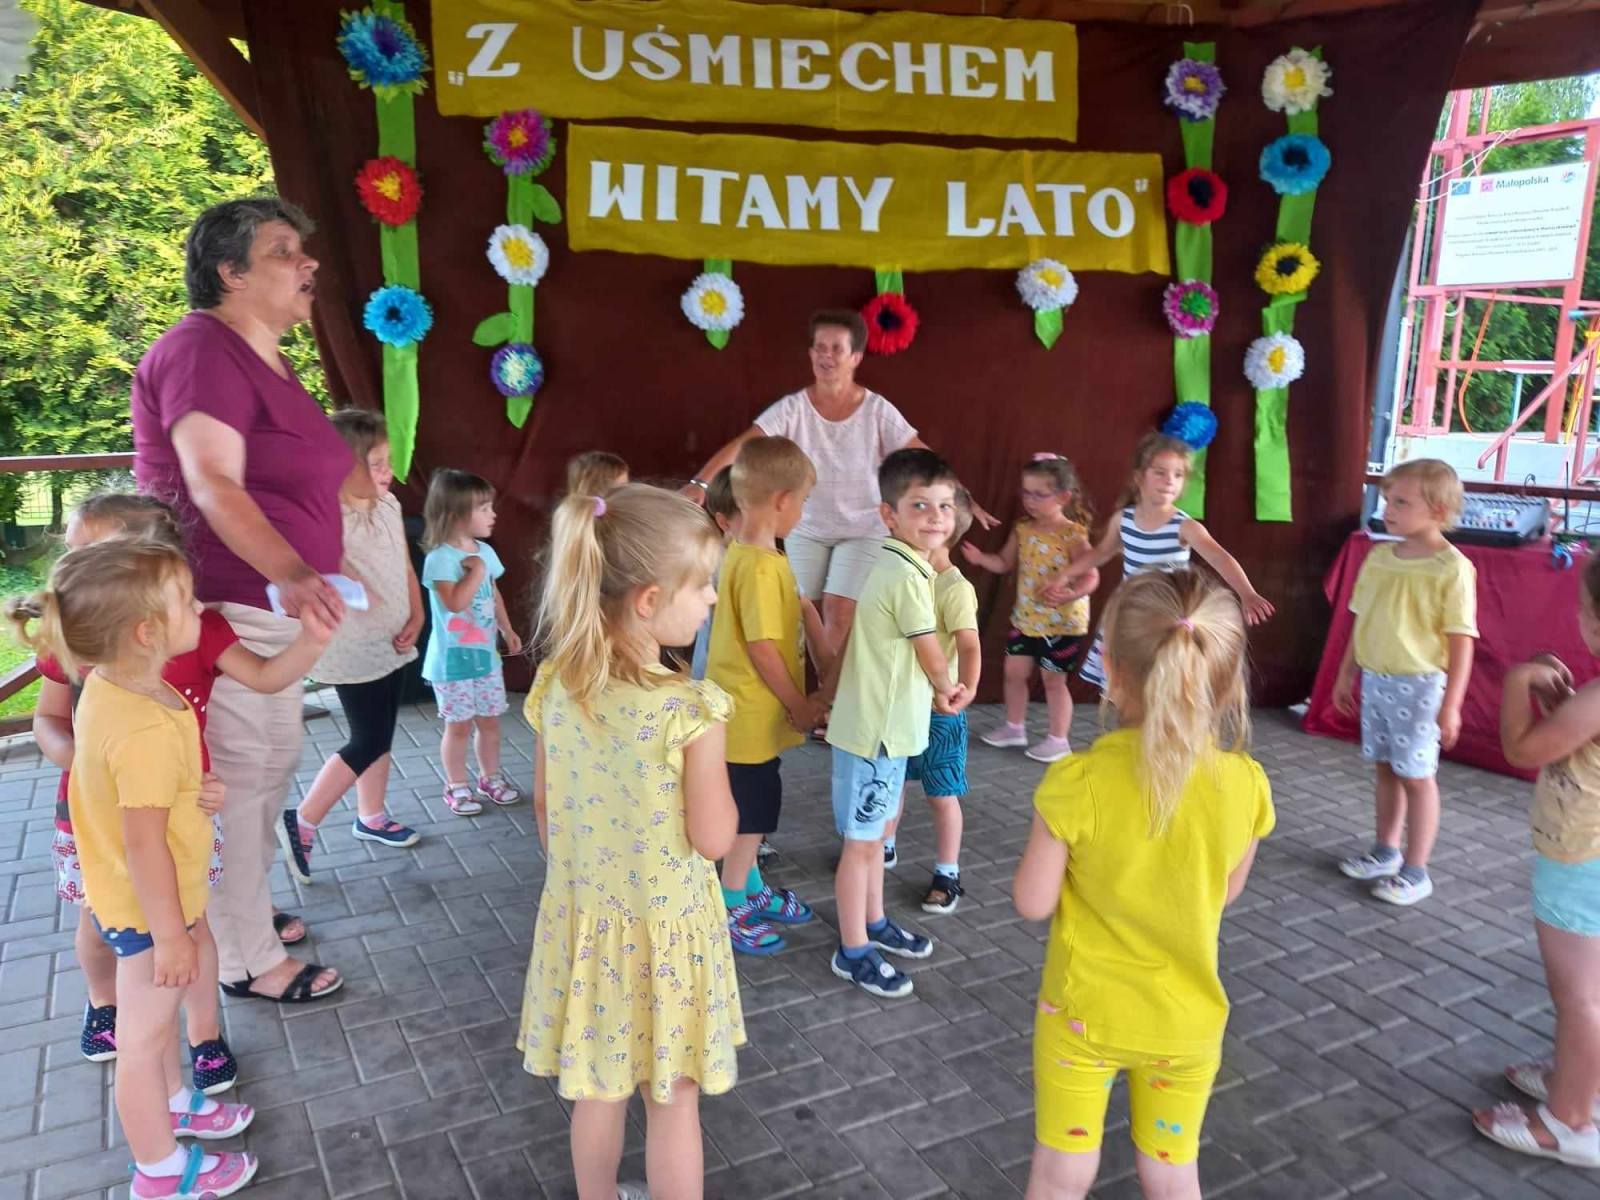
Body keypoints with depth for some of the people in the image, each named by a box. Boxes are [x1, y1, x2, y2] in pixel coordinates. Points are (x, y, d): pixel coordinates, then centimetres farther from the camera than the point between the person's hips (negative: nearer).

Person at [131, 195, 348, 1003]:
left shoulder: (263, 359, 15)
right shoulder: (203, 350, -15)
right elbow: (214, 488, -26)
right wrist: (290, 573, -39)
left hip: (272, 601, 10)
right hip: (226, 605, -10)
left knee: (271, 766, 18)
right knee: (240, 778, -2)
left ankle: (242, 915, 35)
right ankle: (250, 960, 11)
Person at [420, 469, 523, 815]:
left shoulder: (485, 552, 5)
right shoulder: (440, 559, -19)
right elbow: (454, 602, -30)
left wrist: (508, 630, 17)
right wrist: (476, 570, -24)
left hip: (485, 654, 7)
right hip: (453, 659, -7)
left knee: (489, 721, 15)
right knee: (459, 725, 5)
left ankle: (491, 778, 31)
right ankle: (457, 786, 20)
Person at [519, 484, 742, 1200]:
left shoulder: (556, 684, -9)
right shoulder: (689, 708, -25)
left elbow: (545, 804, 3)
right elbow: (714, 838, -18)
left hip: (584, 917, 5)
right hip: (665, 928, -5)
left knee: (596, 1093, 24)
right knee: (673, 1103, 15)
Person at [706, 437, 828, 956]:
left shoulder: (743, 554, 6)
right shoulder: (762, 565, -24)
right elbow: (763, 648, -24)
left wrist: (796, 700, 16)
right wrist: (799, 704, -12)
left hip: (752, 713, 9)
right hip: (753, 715, -9)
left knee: (754, 811, 23)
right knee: (750, 815, 6)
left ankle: (750, 888, 39)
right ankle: (731, 912, 21)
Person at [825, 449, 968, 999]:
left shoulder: (896, 567, 7)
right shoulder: (908, 576, -22)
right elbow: (933, 659, -11)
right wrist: (946, 689, 8)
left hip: (887, 724, 9)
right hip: (876, 729, -9)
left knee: (874, 831, 22)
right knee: (862, 841, 4)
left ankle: (873, 924, 39)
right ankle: (854, 952, 18)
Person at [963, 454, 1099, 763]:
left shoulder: (1073, 535, -18)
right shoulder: (1023, 530, 0)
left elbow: (1091, 577, -19)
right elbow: (1005, 563, 9)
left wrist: (1070, 595, -37)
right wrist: (981, 558, -10)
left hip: (1061, 623, -6)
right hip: (1025, 618, 6)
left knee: (1053, 679, 4)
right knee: (1014, 671, 13)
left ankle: (1059, 739, 20)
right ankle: (1014, 727, 32)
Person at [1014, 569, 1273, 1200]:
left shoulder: (1078, 782, -26)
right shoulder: (1246, 784, -15)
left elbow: (1032, 903, -16)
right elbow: (1226, 892, 1)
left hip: (1083, 1012, -2)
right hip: (1187, 1022, 3)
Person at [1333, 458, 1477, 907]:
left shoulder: (1452, 568, -15)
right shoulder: (1378, 558, 4)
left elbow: (1461, 641, -15)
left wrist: (1451, 704, -17)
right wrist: (1346, 674, 16)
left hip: (1418, 685, -6)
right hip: (1375, 680, 6)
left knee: (1417, 775, 3)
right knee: (1386, 767, 17)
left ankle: (1416, 872, 14)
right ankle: (1385, 851, 32)